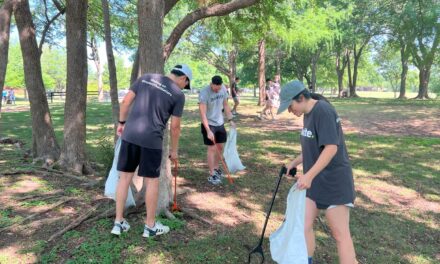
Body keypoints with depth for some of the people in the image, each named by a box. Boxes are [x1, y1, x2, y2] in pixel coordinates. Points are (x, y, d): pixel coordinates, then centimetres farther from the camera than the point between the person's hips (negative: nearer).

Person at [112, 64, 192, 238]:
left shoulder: (146, 78, 11)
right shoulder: (178, 95, -1)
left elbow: (125, 101, 8)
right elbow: (175, 127, 1)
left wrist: (122, 123, 19)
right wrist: (174, 150, 12)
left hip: (129, 135, 5)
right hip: (151, 140, -4)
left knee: (125, 177, 11)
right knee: (152, 181, 8)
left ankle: (118, 223, 19)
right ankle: (150, 226, 18)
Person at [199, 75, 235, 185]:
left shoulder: (223, 89, -4)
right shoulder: (204, 93, -22)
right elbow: (203, 114, -24)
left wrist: (230, 120, 5)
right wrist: (208, 131, -29)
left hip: (220, 123, 6)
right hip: (209, 124, -6)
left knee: (220, 147, 13)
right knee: (212, 148, -5)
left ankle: (215, 168, 31)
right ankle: (211, 175, 4)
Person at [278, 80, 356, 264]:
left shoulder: (323, 111, -19)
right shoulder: (308, 113, 9)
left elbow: (331, 148, -25)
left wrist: (309, 175, -27)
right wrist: (295, 162, 15)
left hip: (334, 181, -8)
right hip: (315, 181, 9)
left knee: (341, 234, 1)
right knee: (304, 225, 9)